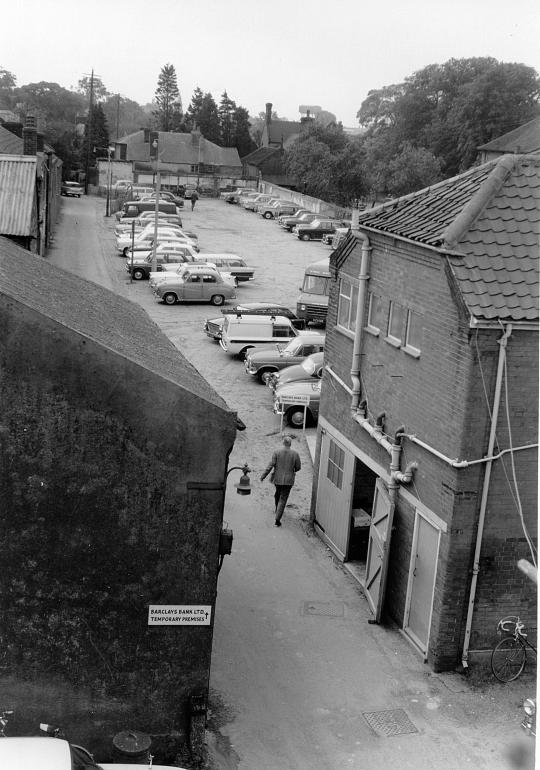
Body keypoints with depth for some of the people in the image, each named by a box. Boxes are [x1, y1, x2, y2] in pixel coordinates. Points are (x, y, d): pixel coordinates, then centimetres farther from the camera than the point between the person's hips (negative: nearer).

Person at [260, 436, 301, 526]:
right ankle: (277, 519, -5)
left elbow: (271, 465, -11)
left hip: (278, 478, 1)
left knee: (277, 493, 29)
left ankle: (277, 509, 49)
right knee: (283, 499, 3)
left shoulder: (277, 452, -11)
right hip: (288, 480, -1)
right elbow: (298, 467, -1)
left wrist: (263, 476, -3)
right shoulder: (295, 453, -10)